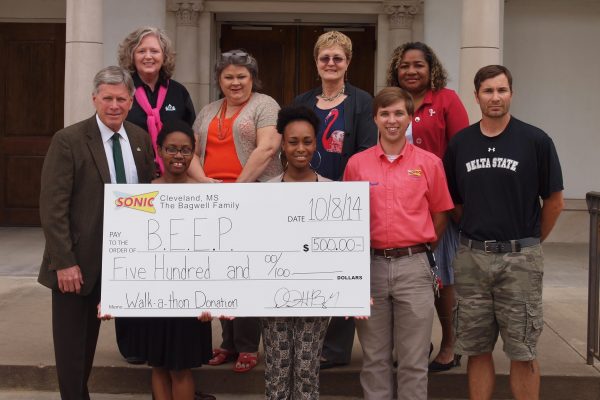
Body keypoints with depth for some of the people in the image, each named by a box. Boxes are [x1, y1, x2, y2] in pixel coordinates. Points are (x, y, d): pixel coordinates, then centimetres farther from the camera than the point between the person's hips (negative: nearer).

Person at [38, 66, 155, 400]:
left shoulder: (141, 140, 4)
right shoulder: (69, 140, -12)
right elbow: (53, 207, -14)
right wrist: (64, 262, -18)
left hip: (117, 257, 5)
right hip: (75, 260, -4)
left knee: (91, 336, 17)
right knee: (71, 341, 6)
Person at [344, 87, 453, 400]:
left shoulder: (430, 163, 2)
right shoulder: (357, 164, 4)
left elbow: (439, 216, 10)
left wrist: (417, 249, 9)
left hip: (414, 266, -1)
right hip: (370, 265, 1)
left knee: (413, 359, 5)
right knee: (374, 356, 11)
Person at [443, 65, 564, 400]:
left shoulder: (536, 141, -4)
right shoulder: (460, 143, 5)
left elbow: (554, 201, 2)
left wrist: (530, 243, 8)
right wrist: (479, 233, 9)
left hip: (520, 259, -3)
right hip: (472, 258, 3)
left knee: (523, 352, 4)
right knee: (477, 349, 10)